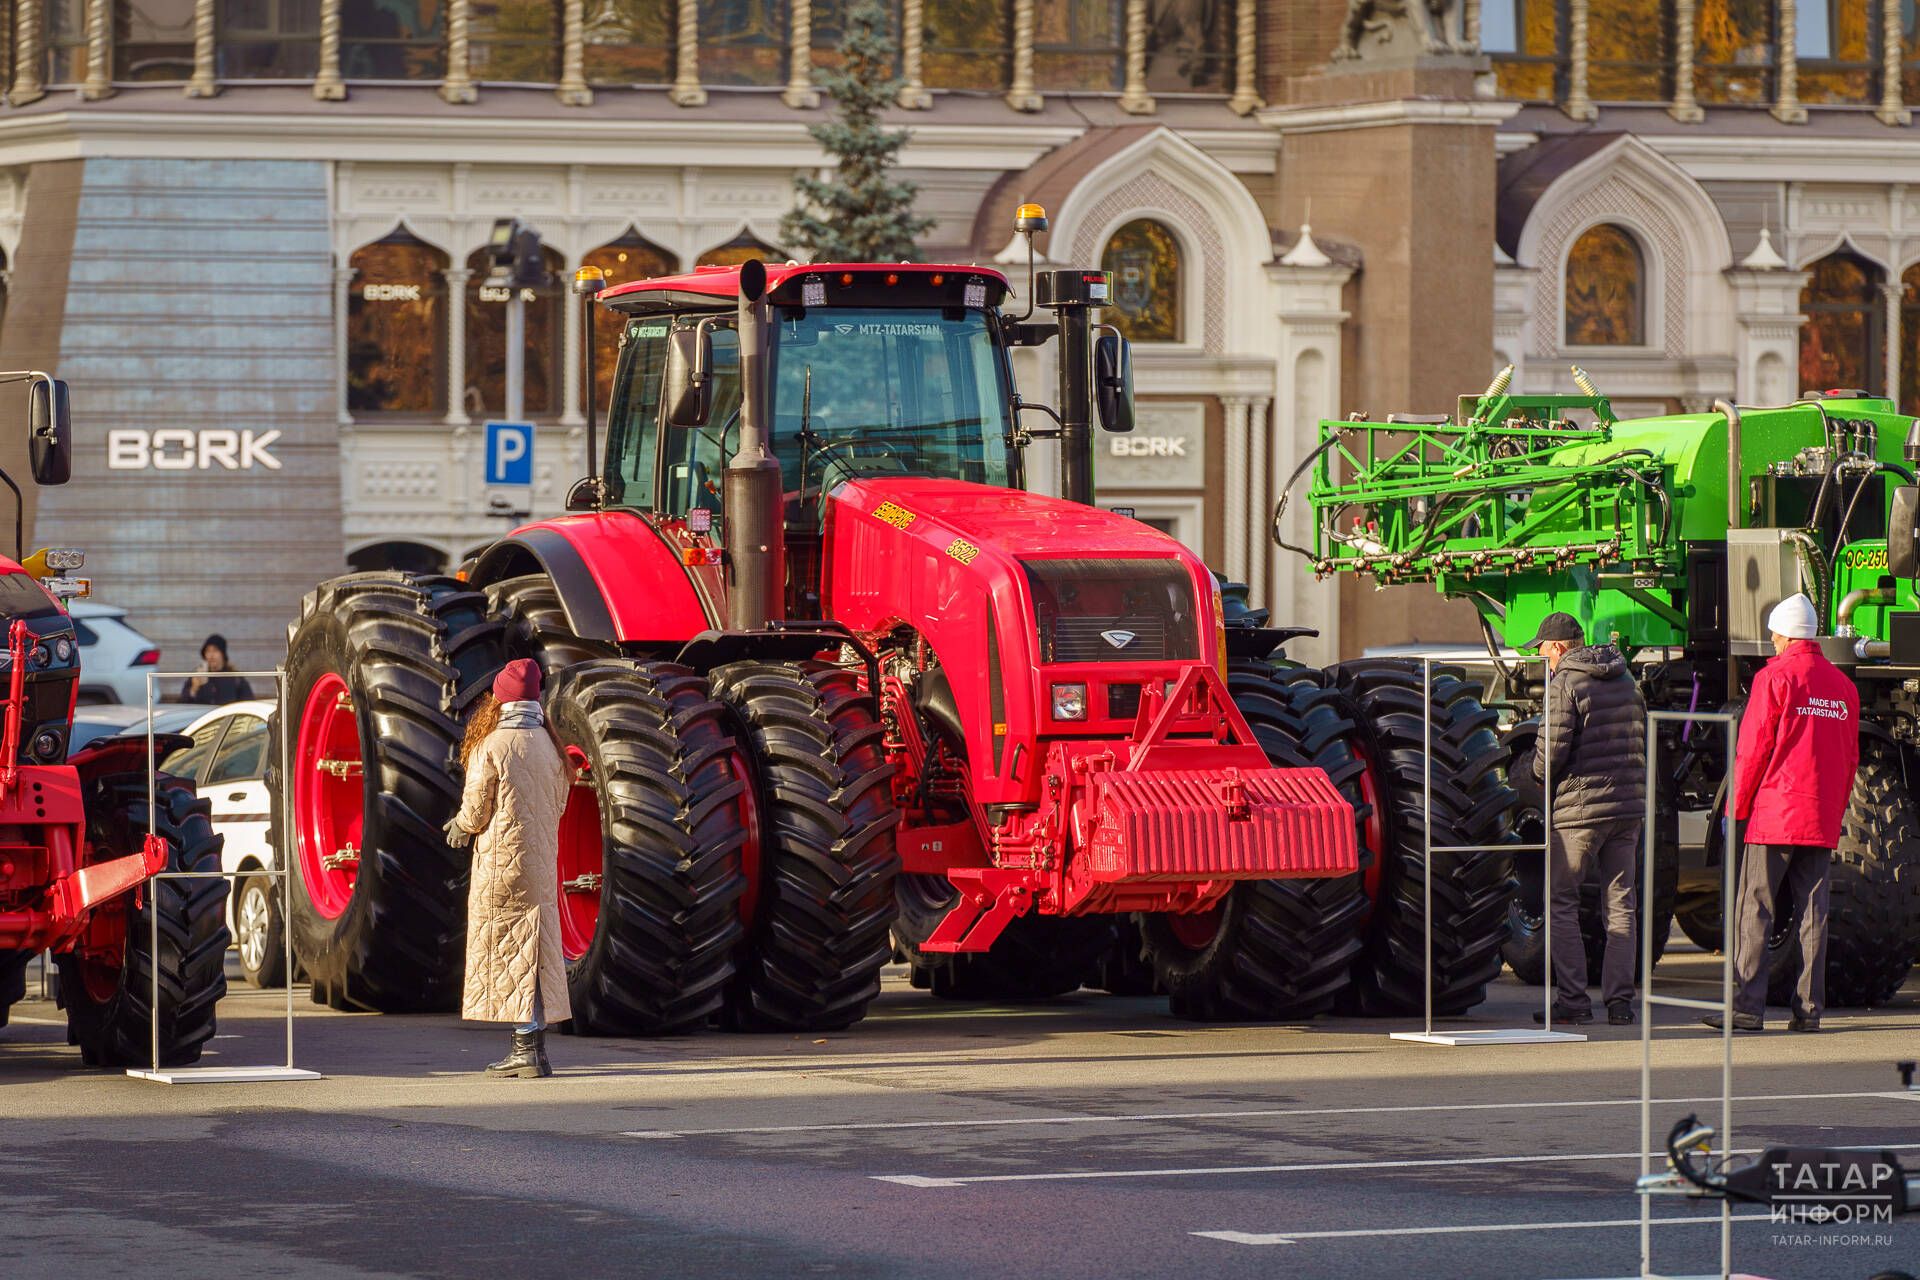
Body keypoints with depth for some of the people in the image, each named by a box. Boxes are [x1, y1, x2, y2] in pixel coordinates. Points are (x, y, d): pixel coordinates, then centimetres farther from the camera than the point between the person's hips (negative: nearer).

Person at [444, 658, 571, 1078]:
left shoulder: (492, 748, -14)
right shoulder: (548, 747, 6)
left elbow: (475, 813, -11)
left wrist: (460, 825, 13)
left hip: (501, 862, -6)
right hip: (542, 863, 6)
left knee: (508, 952, -2)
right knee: (534, 952, 11)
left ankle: (528, 1048, -6)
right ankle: (531, 1047, 12)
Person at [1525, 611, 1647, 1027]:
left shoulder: (1564, 684, -9)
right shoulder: (1626, 681, 13)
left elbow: (1552, 748, -15)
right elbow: (1643, 740, 16)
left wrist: (1540, 774, 5)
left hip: (1579, 807, -6)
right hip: (1628, 805, 6)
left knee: (1561, 903, 3)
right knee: (1620, 904, 8)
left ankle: (1573, 1000, -2)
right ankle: (1620, 1000, 5)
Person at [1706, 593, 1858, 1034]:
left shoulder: (1774, 678, -6)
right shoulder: (1843, 686, 10)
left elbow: (1752, 750, -7)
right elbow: (1851, 758, 14)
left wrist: (1734, 810, 0)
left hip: (1775, 816, -5)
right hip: (1822, 823, 5)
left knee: (1754, 913, -3)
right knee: (1813, 914, 6)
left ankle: (1746, 1005, -8)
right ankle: (1809, 1009, 3)